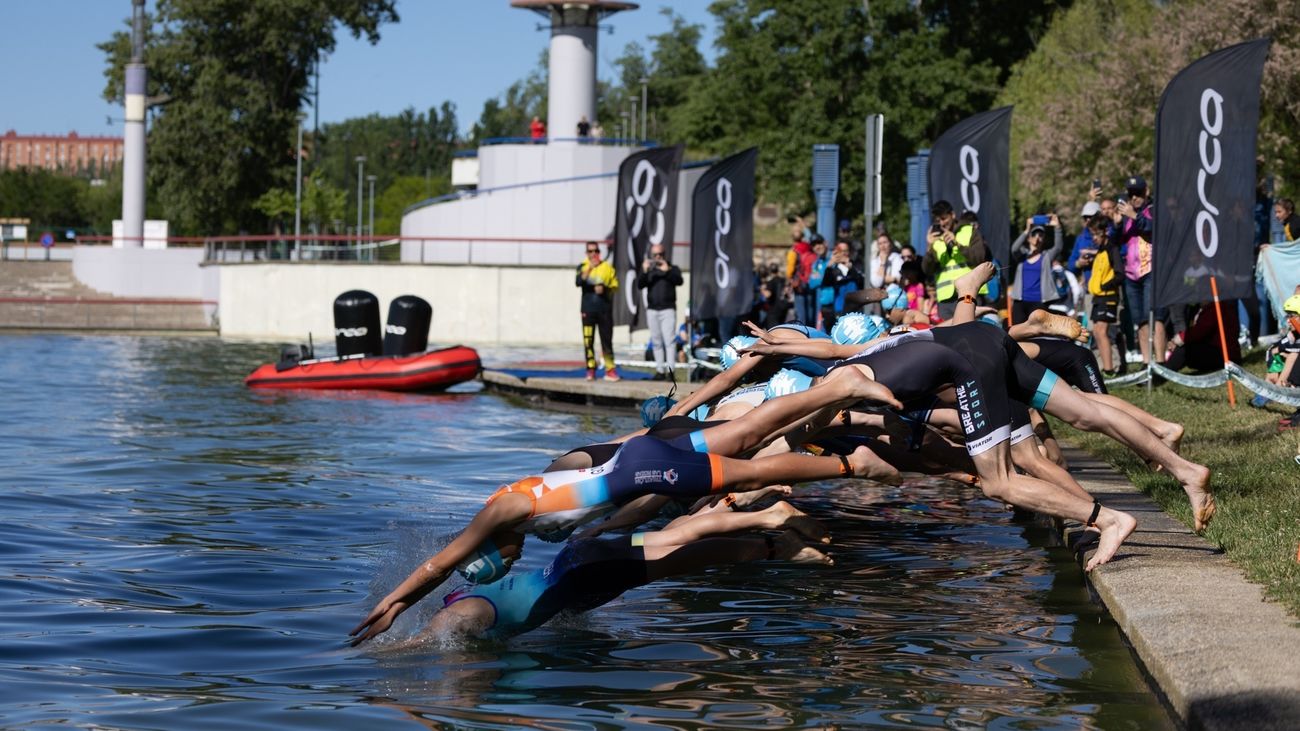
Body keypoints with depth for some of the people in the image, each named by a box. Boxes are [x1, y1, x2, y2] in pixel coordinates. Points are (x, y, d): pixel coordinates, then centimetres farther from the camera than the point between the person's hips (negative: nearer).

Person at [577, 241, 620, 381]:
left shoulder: (607, 267, 6)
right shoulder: (583, 267, 5)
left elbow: (615, 286, 5)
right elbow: (578, 282, -14)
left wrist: (605, 289, -14)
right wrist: (589, 269, -25)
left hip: (604, 310, 0)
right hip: (588, 310, 0)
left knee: (606, 340, 0)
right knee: (588, 341, -1)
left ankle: (610, 370, 2)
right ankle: (590, 370, 4)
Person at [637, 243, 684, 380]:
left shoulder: (672, 268, 6)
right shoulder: (647, 269, 12)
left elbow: (679, 281, -11)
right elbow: (639, 285, -1)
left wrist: (667, 271, -23)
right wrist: (644, 272, -17)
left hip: (668, 309, -3)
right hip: (652, 310, 4)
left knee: (669, 340, -13)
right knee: (656, 342, 6)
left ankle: (670, 370, -17)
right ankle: (660, 370, 11)